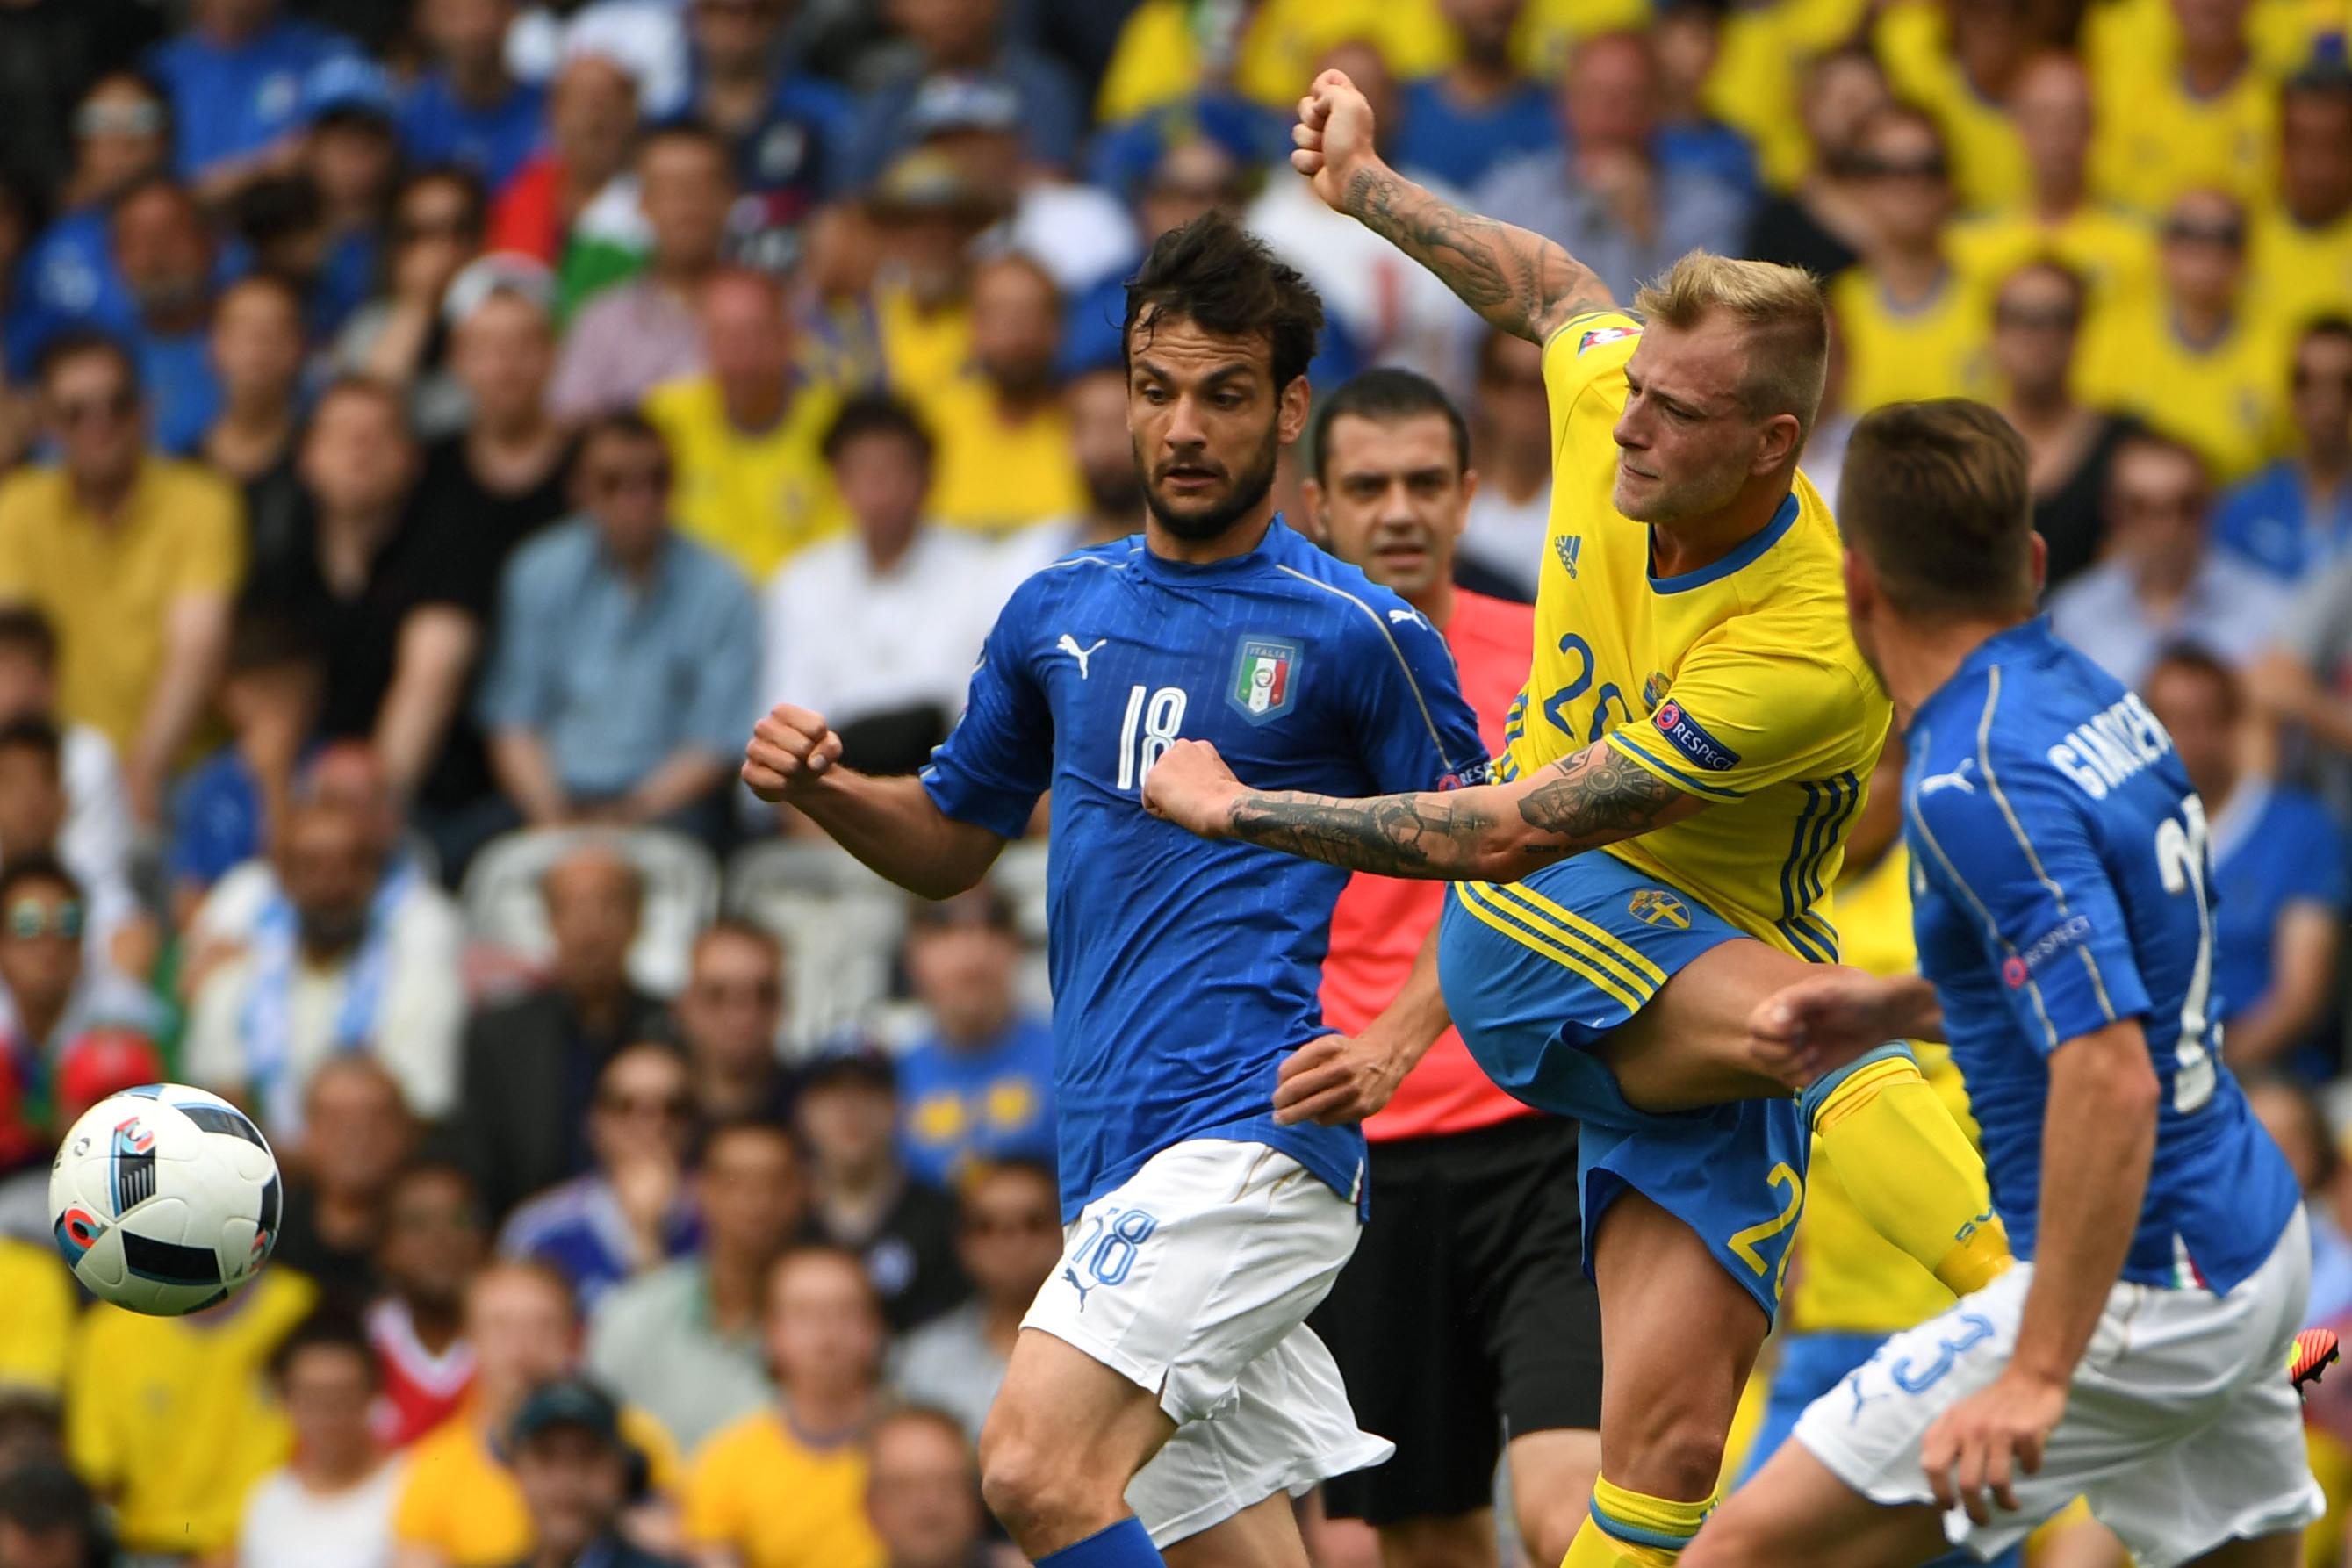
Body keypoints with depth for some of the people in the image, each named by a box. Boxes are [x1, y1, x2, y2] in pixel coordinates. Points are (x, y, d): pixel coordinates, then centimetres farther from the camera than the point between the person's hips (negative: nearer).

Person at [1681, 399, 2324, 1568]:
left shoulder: (1980, 787, -21)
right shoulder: (2090, 698, 6)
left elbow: (2111, 1076, -29)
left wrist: (2039, 1374, -30)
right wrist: (1893, 1005, 15)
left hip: (2138, 1294, -9)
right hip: (2250, 1241, 9)